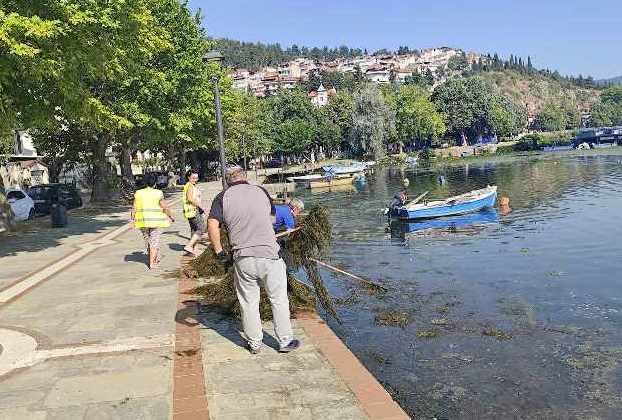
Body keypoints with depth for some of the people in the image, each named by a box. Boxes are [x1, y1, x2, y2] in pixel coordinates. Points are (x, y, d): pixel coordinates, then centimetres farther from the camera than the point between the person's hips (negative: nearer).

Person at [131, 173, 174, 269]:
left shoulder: (138, 193, 1)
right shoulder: (158, 193, -7)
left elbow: (134, 208, 1)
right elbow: (165, 207, -5)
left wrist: (133, 218, 11)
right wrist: (170, 216, 8)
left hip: (143, 221, 3)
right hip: (155, 220, -3)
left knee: (147, 239, 18)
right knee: (154, 241, 2)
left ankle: (154, 259, 32)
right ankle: (152, 263, -3)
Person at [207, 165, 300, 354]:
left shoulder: (223, 197, 2)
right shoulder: (261, 192, 7)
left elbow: (212, 225, -10)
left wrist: (219, 251, -2)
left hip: (242, 259, 0)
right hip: (269, 254, 0)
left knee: (248, 302, 14)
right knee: (278, 299, 12)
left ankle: (254, 343, 25)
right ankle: (285, 341, 20)